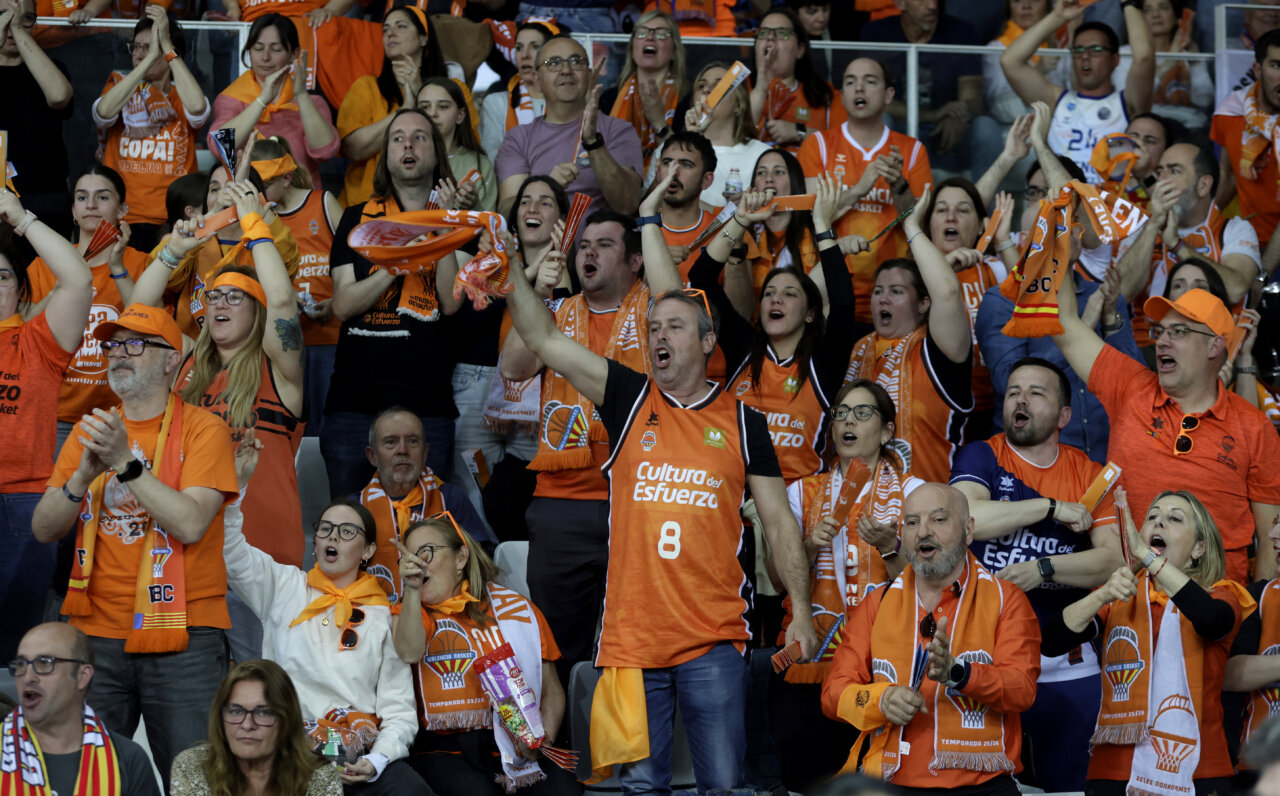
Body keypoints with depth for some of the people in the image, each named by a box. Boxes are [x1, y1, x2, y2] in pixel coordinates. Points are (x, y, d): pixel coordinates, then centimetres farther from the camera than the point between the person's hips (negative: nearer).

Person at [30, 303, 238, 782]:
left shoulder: (202, 429, -1)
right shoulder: (89, 431, 13)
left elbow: (191, 525, -15)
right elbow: (44, 529, 5)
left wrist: (125, 463, -20)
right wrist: (83, 476, -13)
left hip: (182, 639, -4)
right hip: (96, 634, 4)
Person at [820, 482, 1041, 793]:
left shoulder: (1005, 598, 9)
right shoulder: (877, 604, 16)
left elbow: (1023, 688, -5)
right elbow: (834, 691, 11)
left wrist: (956, 673, -23)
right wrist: (881, 700, -11)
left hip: (981, 782, -2)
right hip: (891, 784, 2)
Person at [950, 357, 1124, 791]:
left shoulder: (1089, 475, 7)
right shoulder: (981, 456, 2)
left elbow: (1112, 559, -3)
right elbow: (965, 517, -18)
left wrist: (1044, 568, -19)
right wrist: (1053, 508, -13)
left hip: (1067, 664, 2)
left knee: (1063, 781, 8)